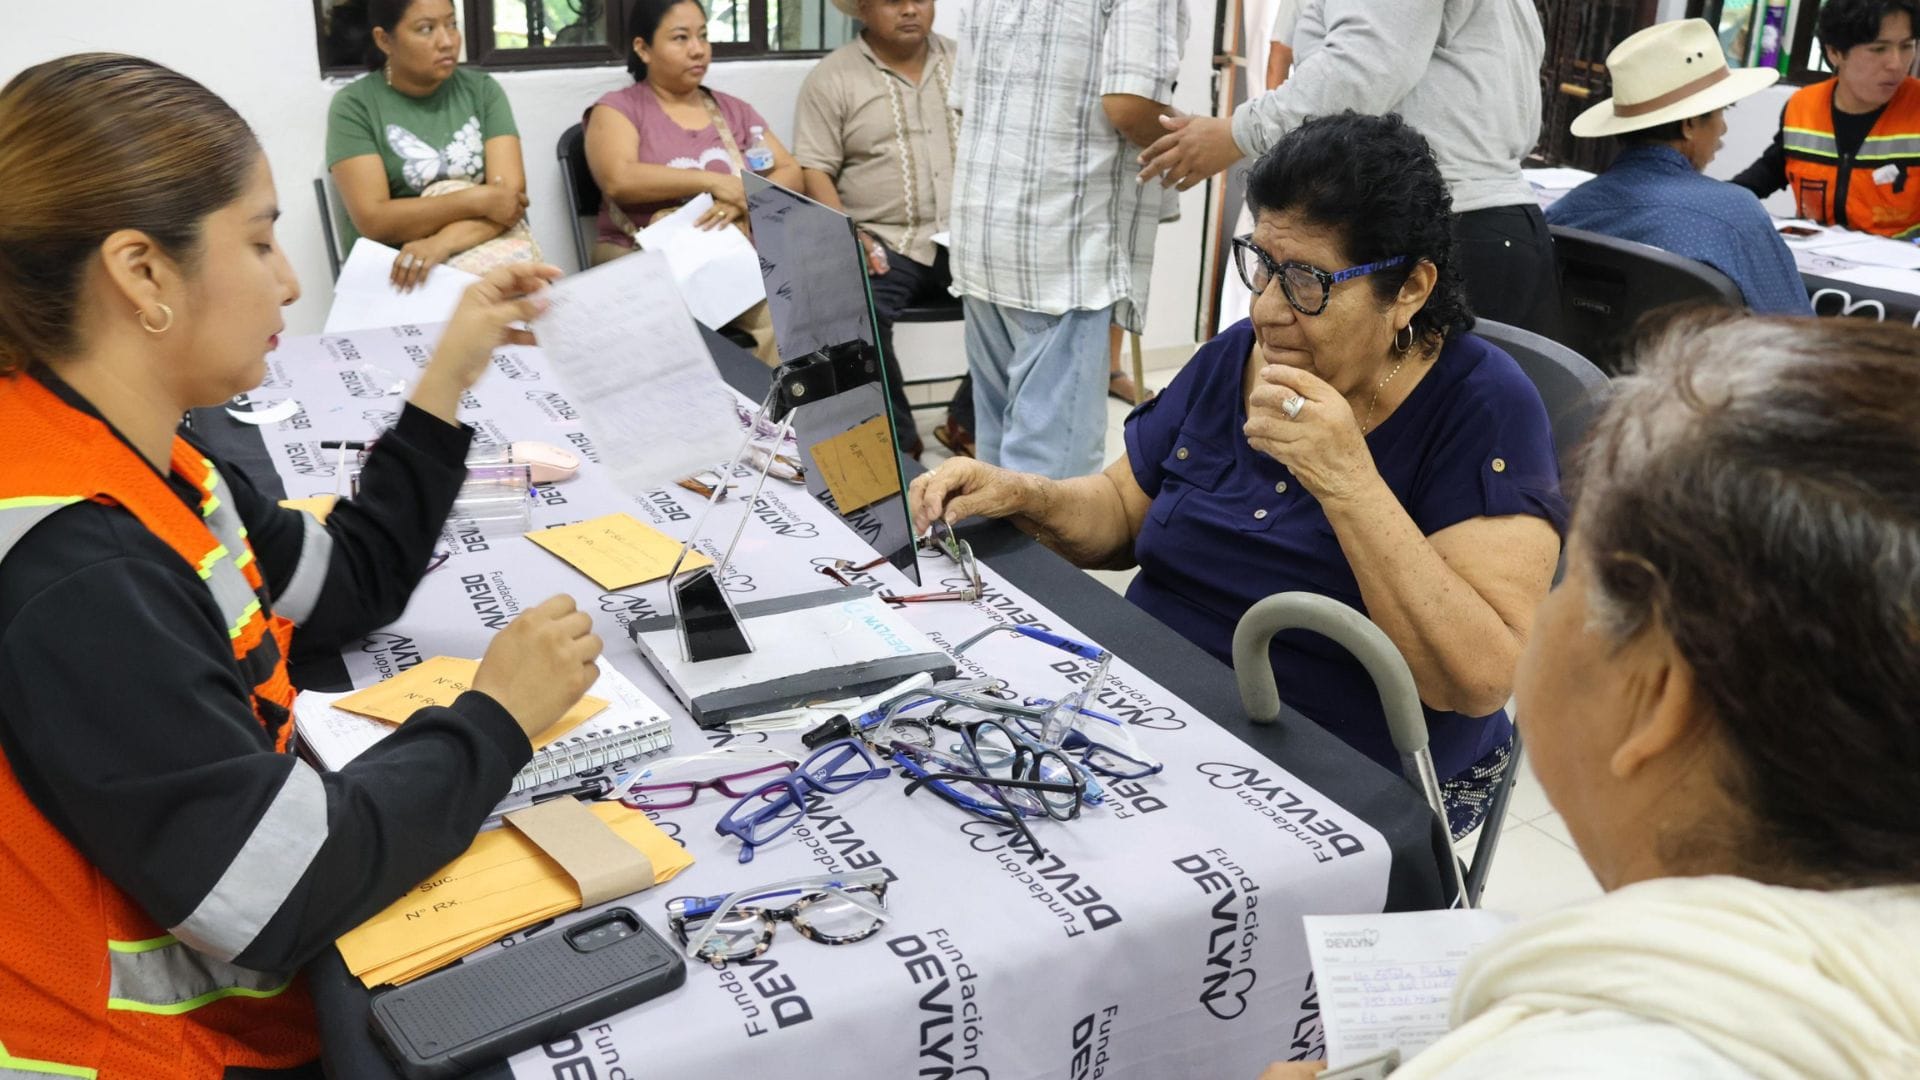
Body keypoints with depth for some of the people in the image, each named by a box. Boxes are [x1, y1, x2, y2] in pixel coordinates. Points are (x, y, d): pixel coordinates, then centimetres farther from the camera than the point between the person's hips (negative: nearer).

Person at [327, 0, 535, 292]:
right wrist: (477, 200, -17)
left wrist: (441, 243, -23)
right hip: (396, 263, -2)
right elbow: (372, 221, -11)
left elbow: (510, 192, -6)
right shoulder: (354, 106, -1)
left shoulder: (482, 90, 7)